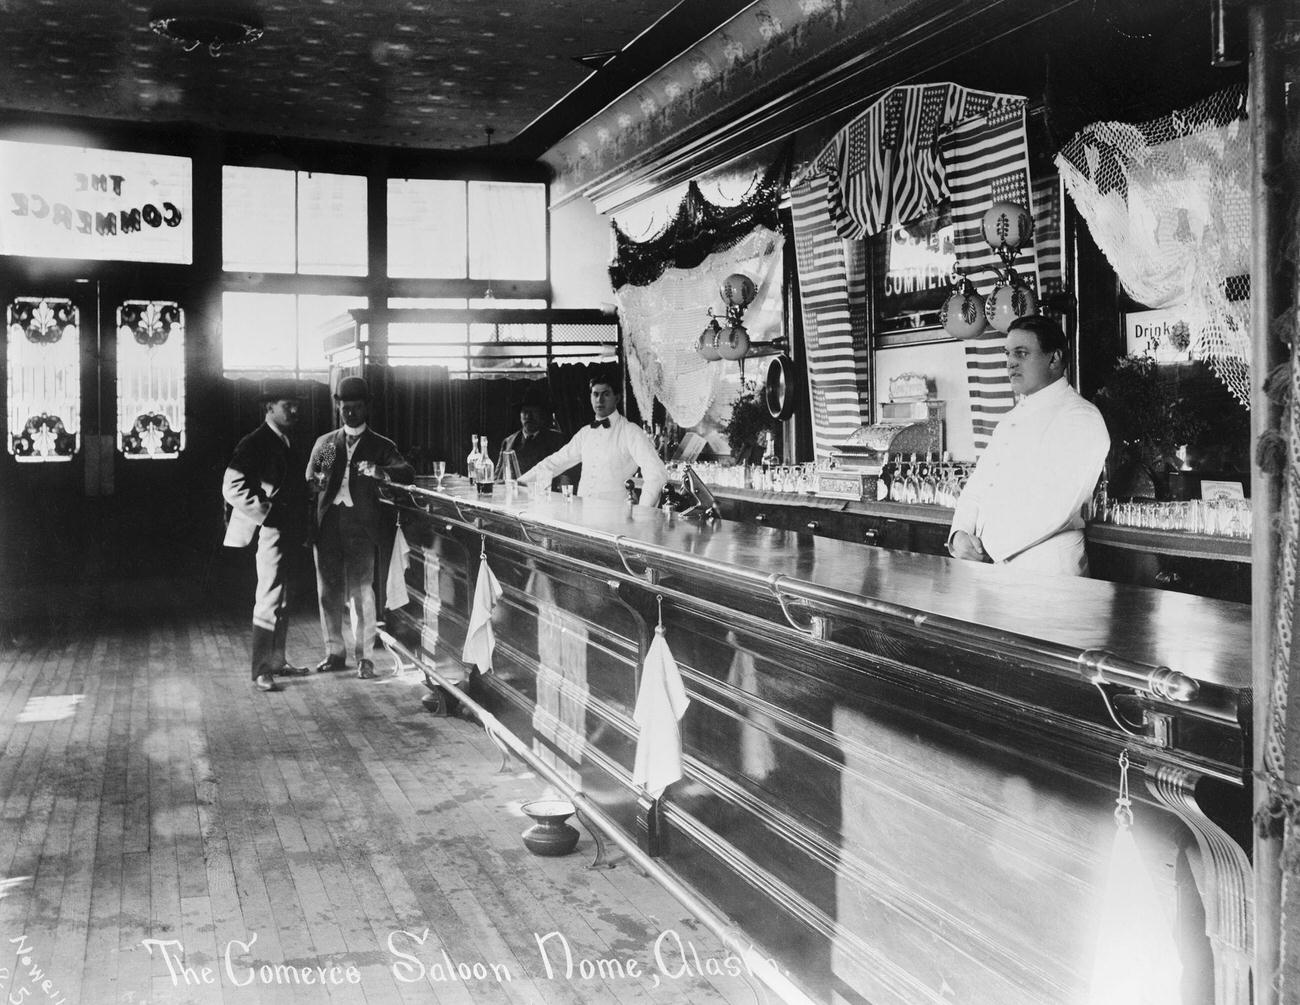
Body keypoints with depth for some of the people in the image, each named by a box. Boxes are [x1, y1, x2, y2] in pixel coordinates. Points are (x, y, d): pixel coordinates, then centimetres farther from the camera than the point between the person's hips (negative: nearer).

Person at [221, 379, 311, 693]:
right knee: (270, 602, -6)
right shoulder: (255, 443, -12)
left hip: (290, 532, 9)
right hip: (272, 532, -9)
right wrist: (268, 512, -20)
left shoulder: (288, 442, 15)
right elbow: (232, 488, -19)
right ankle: (261, 671, 0)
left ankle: (277, 661, 26)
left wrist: (300, 521, 13)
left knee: (282, 599, 15)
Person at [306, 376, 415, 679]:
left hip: (361, 525, -3)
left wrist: (380, 472, -26)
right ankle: (335, 652, 18)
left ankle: (365, 657, -2)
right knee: (328, 591, 6)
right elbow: (308, 481, 16)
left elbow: (408, 473, -6)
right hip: (327, 523, 3)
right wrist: (316, 483, -8)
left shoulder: (381, 446, 8)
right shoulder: (324, 443, 18)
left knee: (361, 591, -7)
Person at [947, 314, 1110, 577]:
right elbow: (977, 487, 18)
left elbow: (1058, 504, -15)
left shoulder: (1081, 418, -4)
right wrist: (959, 533, -2)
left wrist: (990, 547, -14)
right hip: (989, 566, 7)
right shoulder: (1010, 420, 21)